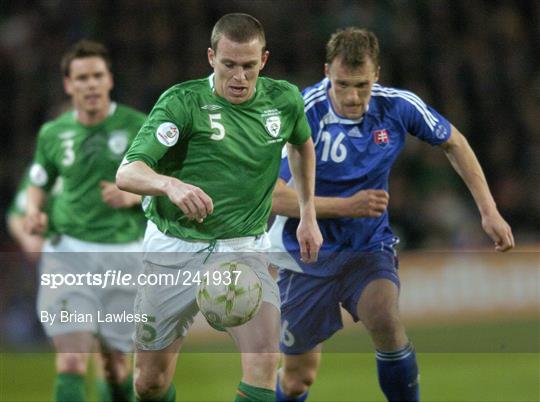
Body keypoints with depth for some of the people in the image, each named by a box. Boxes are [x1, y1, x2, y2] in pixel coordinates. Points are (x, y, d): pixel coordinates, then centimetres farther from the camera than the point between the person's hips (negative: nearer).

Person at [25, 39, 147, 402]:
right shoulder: (53, 133, 6)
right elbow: (38, 184, 22)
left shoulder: (137, 127, -1)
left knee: (116, 363, 8)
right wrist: (34, 211, 0)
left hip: (123, 255, -1)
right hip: (68, 253, 1)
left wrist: (134, 194, -16)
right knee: (71, 363, -13)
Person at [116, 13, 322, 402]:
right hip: (174, 248, -1)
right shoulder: (182, 102, -14)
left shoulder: (285, 100, -2)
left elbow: (302, 144, 24)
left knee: (264, 358, -24)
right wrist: (171, 184, -46)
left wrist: (308, 214, 19)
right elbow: (127, 173, -26)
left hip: (244, 248, 1)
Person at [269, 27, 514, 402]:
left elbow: (453, 142, 7)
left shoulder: (398, 106, -13)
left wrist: (489, 210, 1)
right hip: (308, 255, -1)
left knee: (386, 322, -31)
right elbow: (270, 196, -24)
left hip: (369, 248, 1)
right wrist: (346, 206, -28)